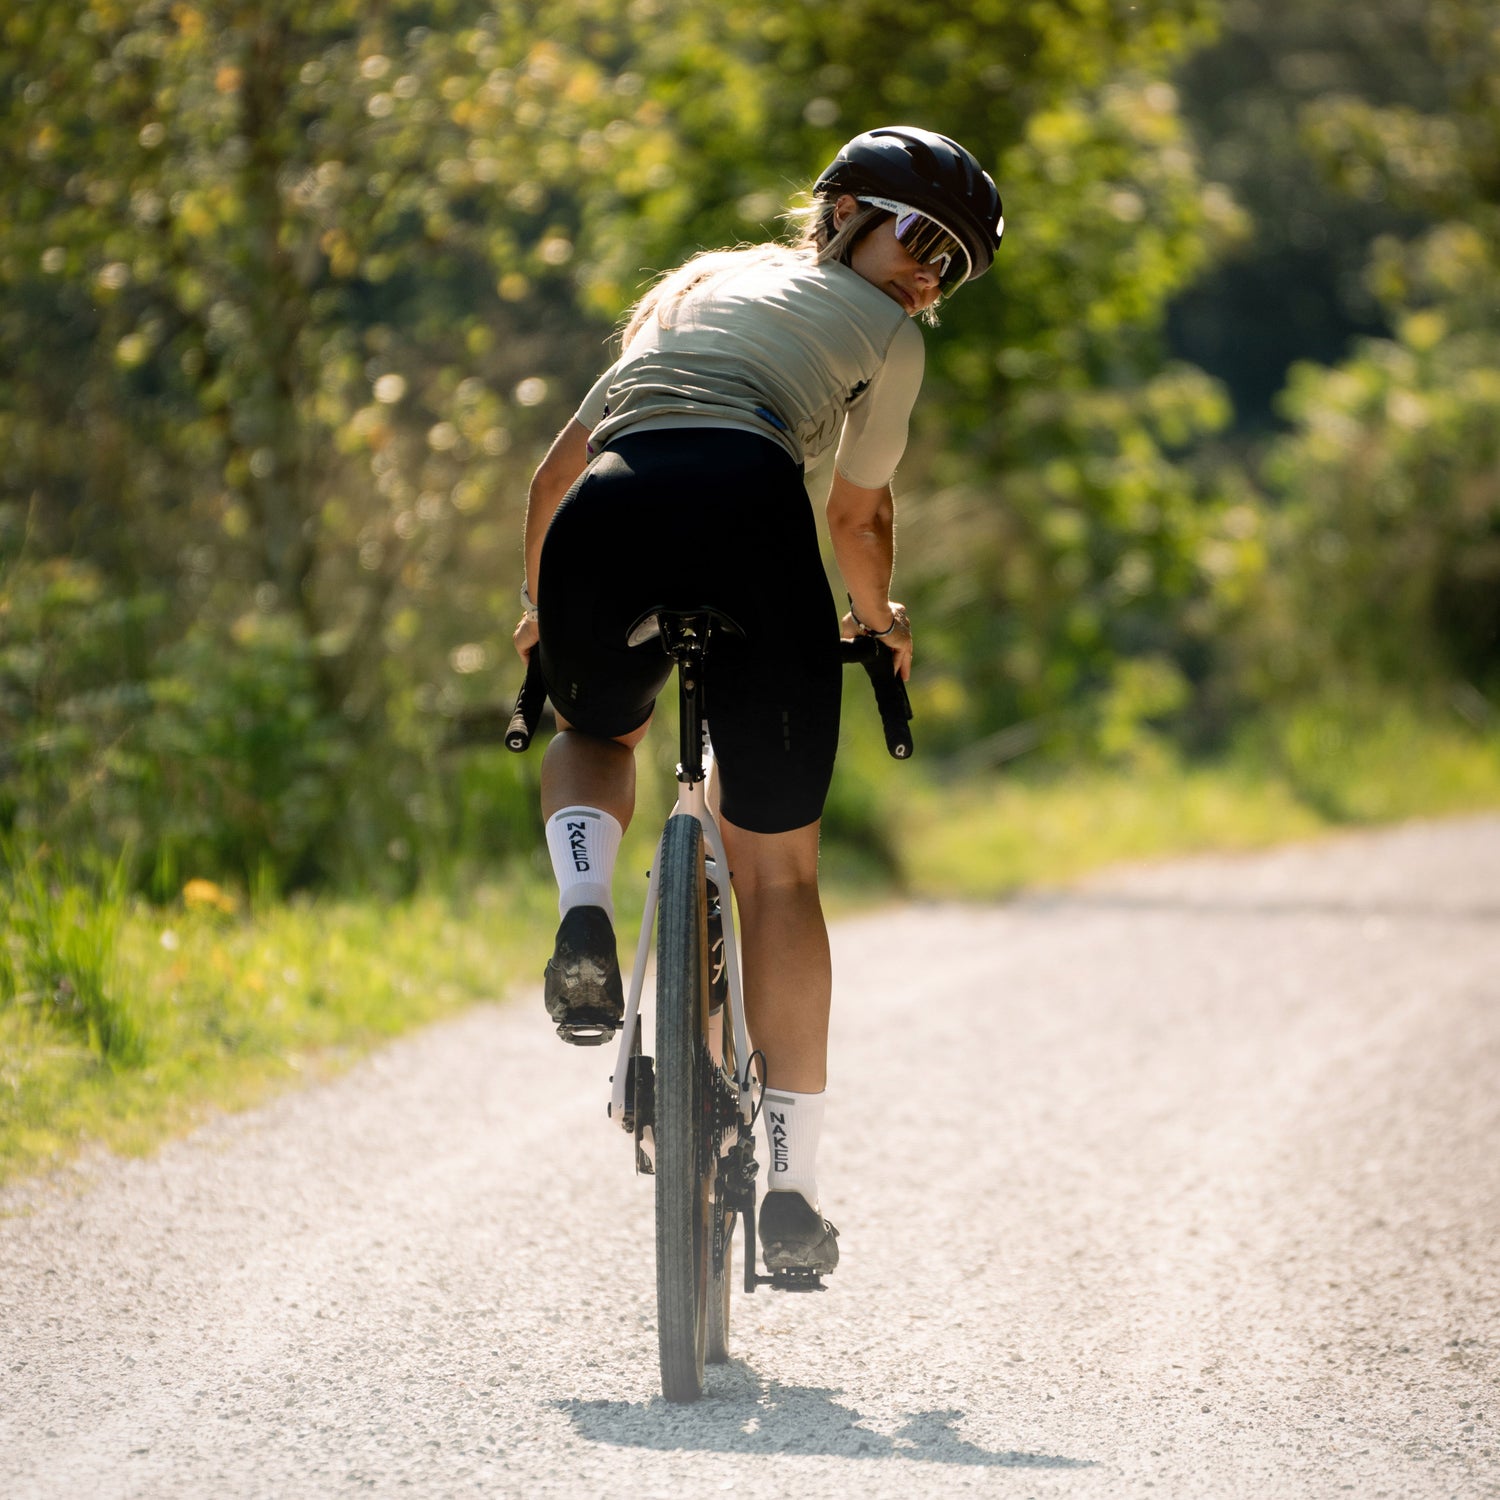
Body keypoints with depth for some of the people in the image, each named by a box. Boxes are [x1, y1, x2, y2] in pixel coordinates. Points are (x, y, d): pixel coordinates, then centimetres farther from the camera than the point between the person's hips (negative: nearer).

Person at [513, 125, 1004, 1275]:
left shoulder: (697, 284, 37)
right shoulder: (883, 332, 24)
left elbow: (565, 458, 38)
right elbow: (859, 518, 29)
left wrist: (541, 605, 52)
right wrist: (879, 620, 50)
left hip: (600, 527, 3)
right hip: (746, 515, -3)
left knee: (595, 731, 36)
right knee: (779, 868, 10)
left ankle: (584, 912, 3)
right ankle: (794, 1184, 9)